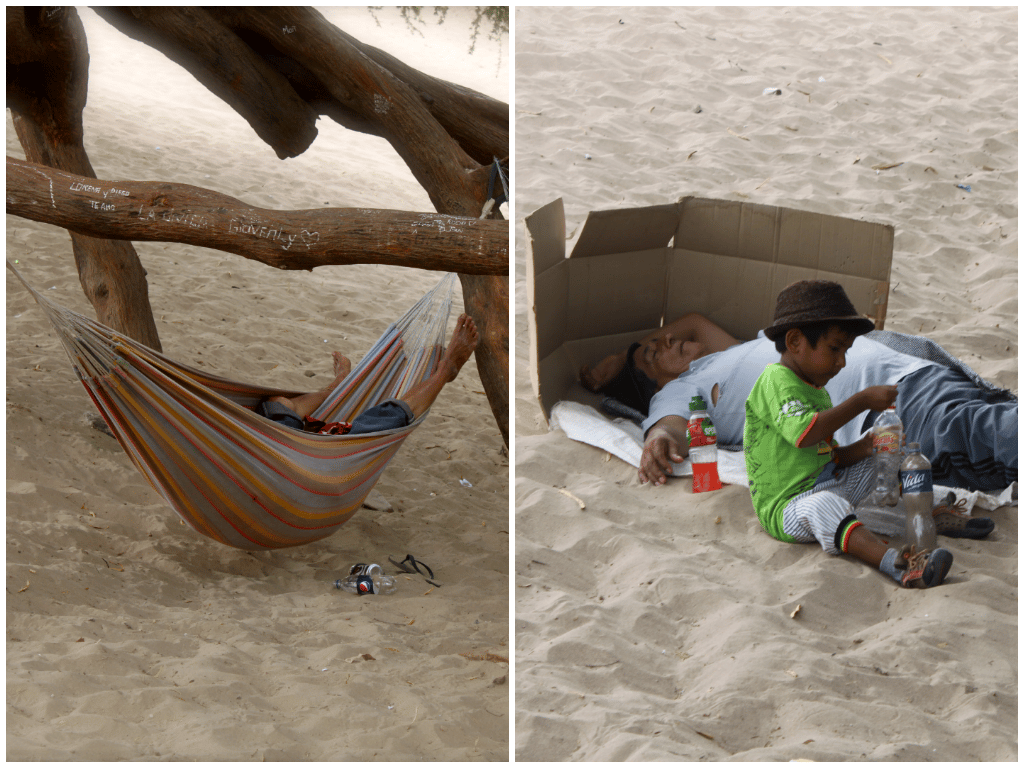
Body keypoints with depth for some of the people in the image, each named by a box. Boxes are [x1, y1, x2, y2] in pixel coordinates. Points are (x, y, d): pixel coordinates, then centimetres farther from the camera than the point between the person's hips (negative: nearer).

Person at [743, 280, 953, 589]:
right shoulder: (777, 381, -14)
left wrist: (862, 447, -3)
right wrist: (862, 401, -26)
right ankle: (895, 563, -60)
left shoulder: (818, 392, 18)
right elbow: (804, 433, -32)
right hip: (785, 506, -11)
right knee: (825, 505, -40)